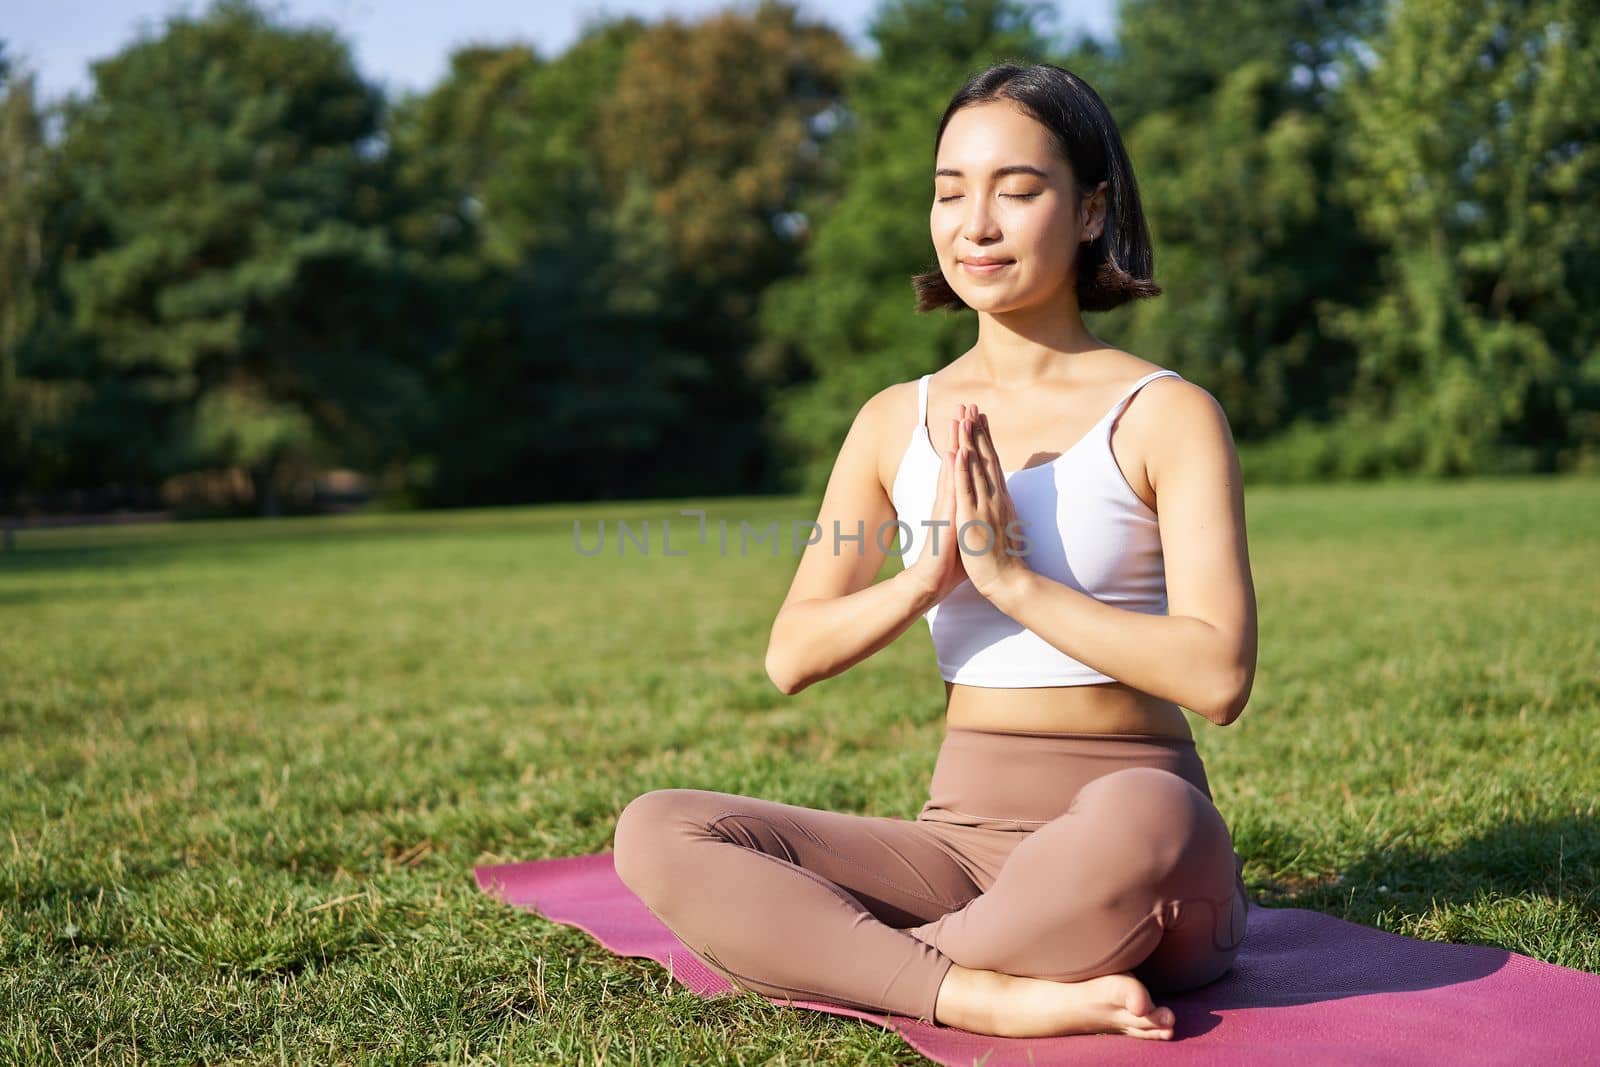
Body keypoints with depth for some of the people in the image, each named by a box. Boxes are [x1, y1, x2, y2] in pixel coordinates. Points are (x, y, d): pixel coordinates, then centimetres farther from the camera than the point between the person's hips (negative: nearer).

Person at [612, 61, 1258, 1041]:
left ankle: (831, 962, -19)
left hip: (1134, 844, -4)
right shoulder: (897, 421, 9)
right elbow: (792, 658, 3)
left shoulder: (1166, 415, -4)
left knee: (1140, 818, -41)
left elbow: (1219, 676, -15)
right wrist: (927, 576, -13)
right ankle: (990, 997, -29)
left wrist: (1014, 579, -16)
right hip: (960, 836, 4)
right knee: (657, 832, -16)